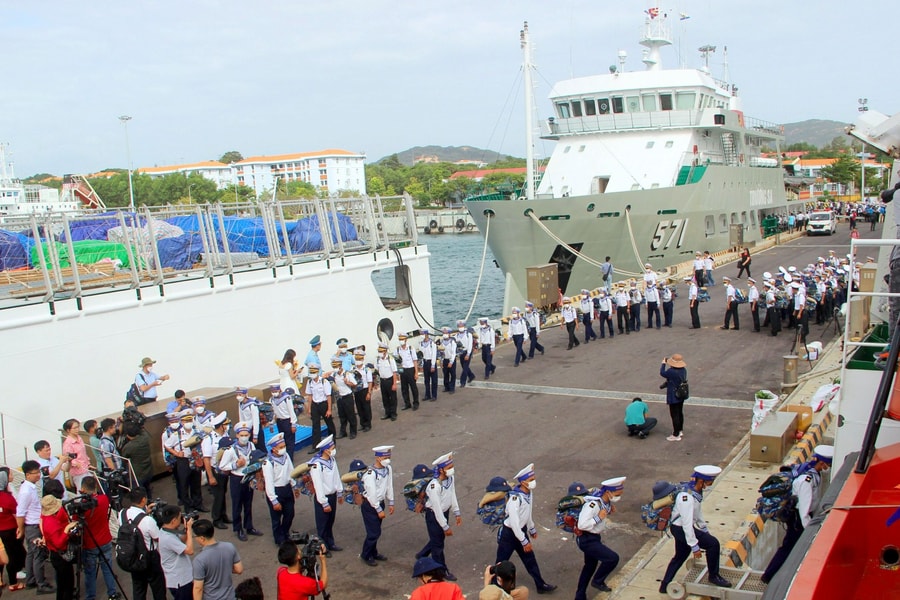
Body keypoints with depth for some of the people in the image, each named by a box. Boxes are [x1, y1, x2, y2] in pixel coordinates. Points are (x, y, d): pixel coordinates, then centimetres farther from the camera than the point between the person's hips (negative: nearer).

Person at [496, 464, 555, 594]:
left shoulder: (529, 492, -5)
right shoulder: (515, 498, -31)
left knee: (530, 559, 17)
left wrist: (532, 529, 23)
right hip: (509, 533, -8)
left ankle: (541, 585, 30)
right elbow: (514, 522, -28)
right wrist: (524, 541, -22)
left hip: (521, 530, 8)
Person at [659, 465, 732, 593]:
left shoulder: (695, 491, 0)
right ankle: (713, 576, 6)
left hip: (680, 528, 10)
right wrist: (694, 546, -24)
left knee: (680, 556, 20)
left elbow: (697, 512, 15)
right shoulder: (687, 497, -31)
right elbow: (687, 523, -29)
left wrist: (704, 529, 22)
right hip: (680, 528, -10)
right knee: (713, 543, -12)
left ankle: (665, 585, 31)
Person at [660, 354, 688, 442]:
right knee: (680, 413, 22)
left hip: (673, 397, -8)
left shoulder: (672, 371, -28)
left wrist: (663, 364, 2)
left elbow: (662, 373, -10)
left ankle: (676, 435, 7)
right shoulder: (683, 370, -2)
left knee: (674, 415, 0)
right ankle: (680, 430, 37)